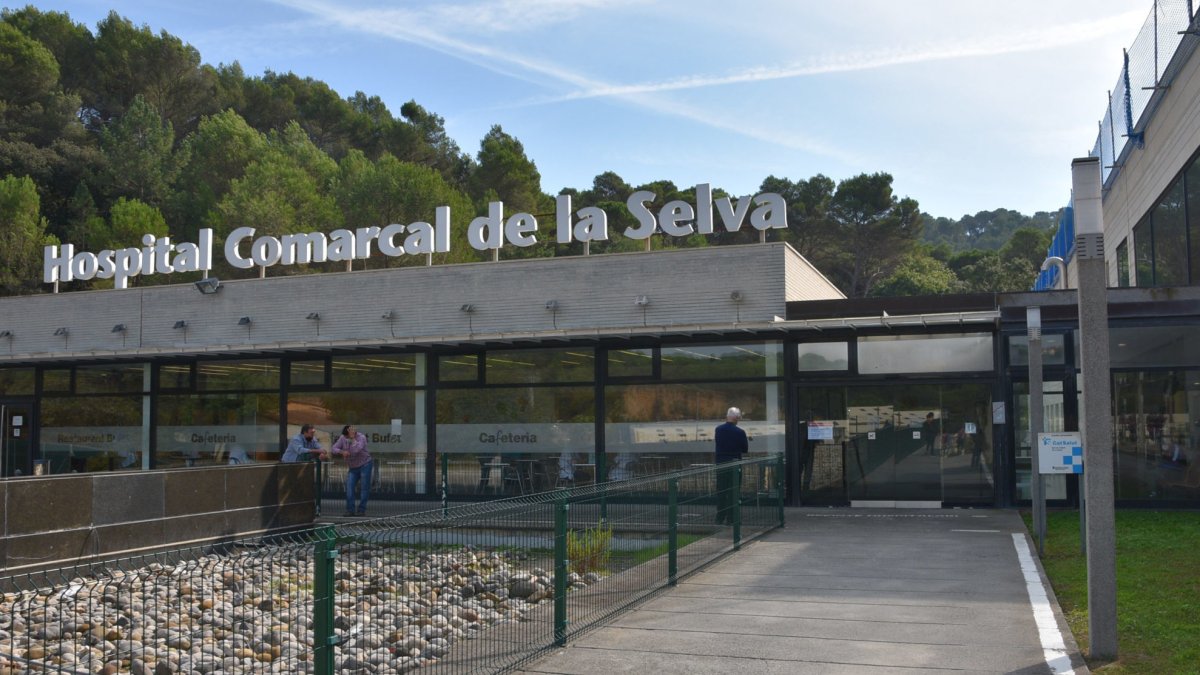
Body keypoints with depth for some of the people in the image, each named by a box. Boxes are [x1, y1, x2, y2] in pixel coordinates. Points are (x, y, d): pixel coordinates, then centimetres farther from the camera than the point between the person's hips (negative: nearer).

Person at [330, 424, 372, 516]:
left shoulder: (361, 437, -17)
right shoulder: (342, 438, -4)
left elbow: (357, 449, -33)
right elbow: (333, 449, -8)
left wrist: (353, 438, -29)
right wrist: (342, 451, -25)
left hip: (365, 465, -4)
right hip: (353, 468, 4)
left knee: (365, 488, -3)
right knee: (349, 488, -6)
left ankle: (362, 510, 3)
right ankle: (350, 510, -4)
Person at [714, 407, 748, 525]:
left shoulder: (718, 430, -1)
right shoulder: (740, 432, -13)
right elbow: (745, 449, -3)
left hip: (720, 463, 4)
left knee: (720, 491, 11)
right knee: (733, 492, 3)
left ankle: (720, 518, 13)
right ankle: (730, 519, 2)